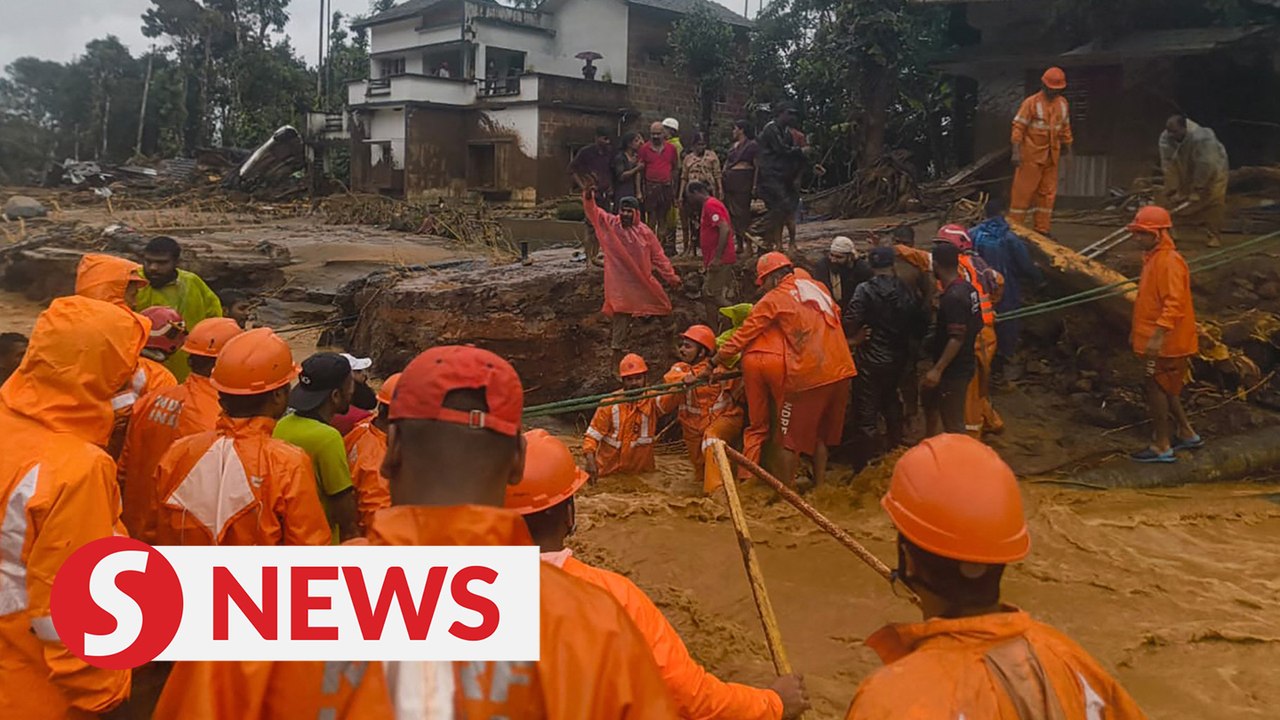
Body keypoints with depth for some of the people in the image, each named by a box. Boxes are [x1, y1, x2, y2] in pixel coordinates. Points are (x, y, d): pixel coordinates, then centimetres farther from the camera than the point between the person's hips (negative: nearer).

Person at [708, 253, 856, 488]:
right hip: (840, 371, 6)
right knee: (821, 433, 18)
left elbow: (742, 336, -3)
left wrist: (713, 364, 3)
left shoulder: (774, 299, -2)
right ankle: (818, 486, 23)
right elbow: (835, 317, 22)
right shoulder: (817, 286, 13)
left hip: (806, 375, -6)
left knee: (792, 436, 6)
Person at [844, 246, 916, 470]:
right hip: (897, 358, 5)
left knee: (867, 414, 1)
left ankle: (865, 467, 5)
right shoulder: (905, 290, -2)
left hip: (870, 361, -5)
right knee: (892, 407, 23)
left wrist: (855, 336, 0)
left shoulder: (865, 290, -17)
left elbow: (850, 324, -19)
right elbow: (913, 320, 4)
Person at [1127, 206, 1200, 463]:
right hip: (1159, 340, 10)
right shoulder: (1154, 258, 12)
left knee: (1157, 389, -2)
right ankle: (1186, 433, 31)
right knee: (1165, 389, 19)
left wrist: (1158, 335, -34)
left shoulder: (1169, 261, -19)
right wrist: (1138, 330, 24)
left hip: (1166, 343, -10)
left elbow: (1174, 303, -27)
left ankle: (1161, 446, 7)